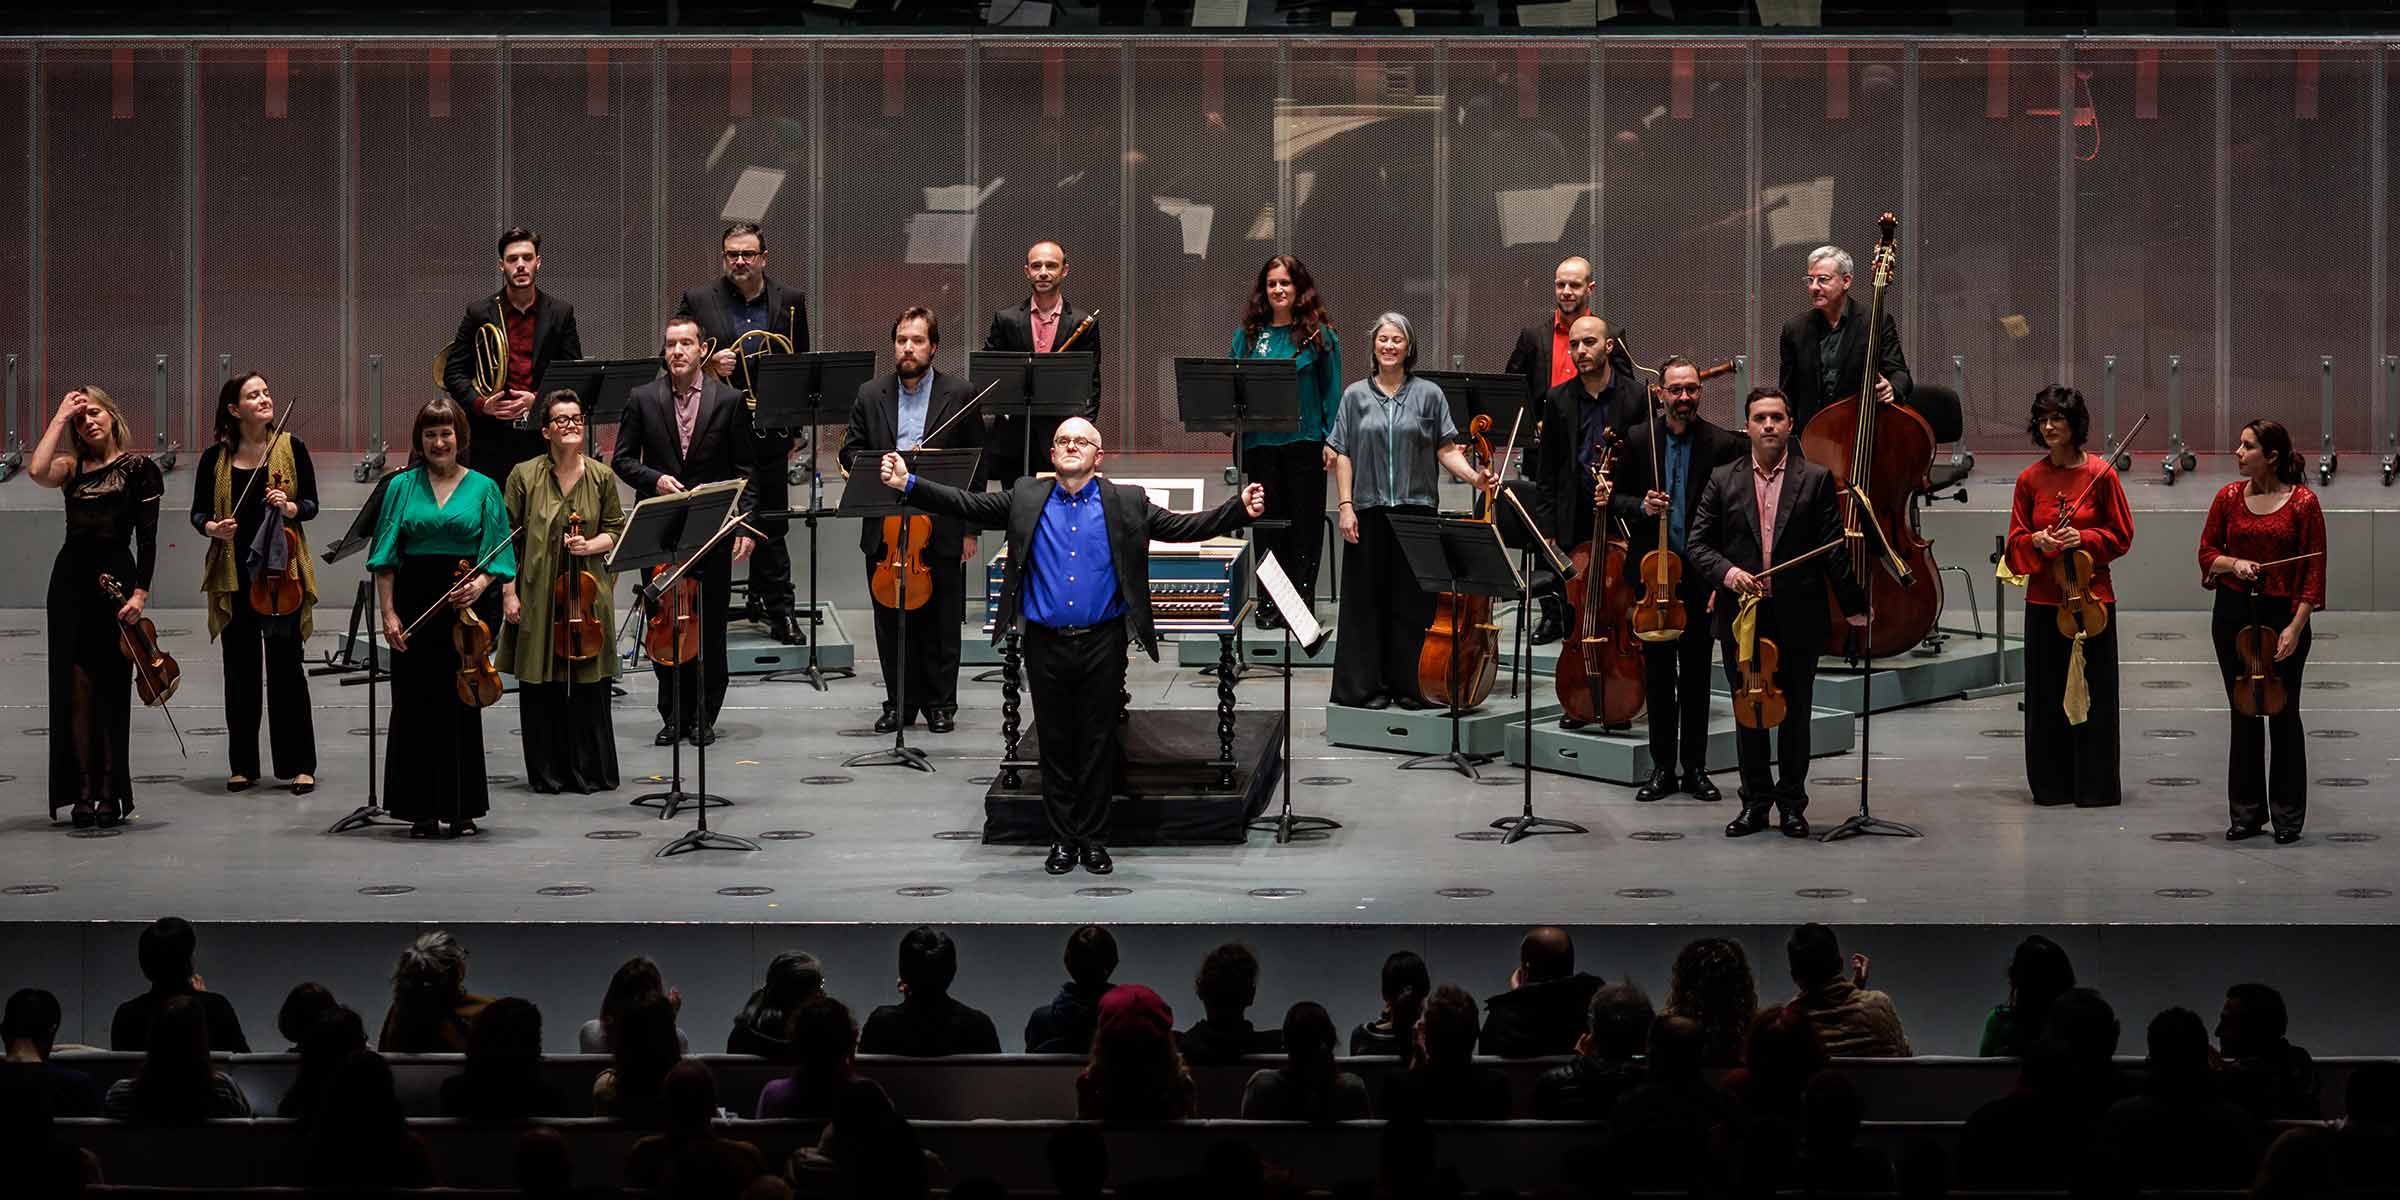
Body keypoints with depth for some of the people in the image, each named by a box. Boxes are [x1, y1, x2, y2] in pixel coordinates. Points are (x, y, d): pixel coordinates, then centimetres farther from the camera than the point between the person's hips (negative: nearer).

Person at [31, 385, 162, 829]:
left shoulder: (138, 468, 2)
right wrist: (60, 418, -3)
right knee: (74, 687, -1)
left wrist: (140, 593, -11)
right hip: (70, 579, 3)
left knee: (110, 688, -2)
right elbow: (37, 470, -13)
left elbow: (147, 537, -2)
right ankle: (83, 792, 0)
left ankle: (110, 793, 3)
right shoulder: (73, 467, 11)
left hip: (115, 578, -3)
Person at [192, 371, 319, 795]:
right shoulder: (216, 457, 1)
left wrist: (289, 508, -17)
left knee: (286, 665, -1)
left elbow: (311, 504, 3)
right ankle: (242, 764, 15)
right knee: (240, 668, 6)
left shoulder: (290, 448, 0)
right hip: (233, 574, 1)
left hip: (281, 569, -1)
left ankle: (299, 764, 5)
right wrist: (213, 527, -13)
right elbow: (198, 512, 8)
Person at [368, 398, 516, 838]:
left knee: (463, 705, 2)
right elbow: (386, 557, 4)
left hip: (467, 605, 0)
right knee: (416, 705, 1)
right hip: (415, 603, 0)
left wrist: (478, 584, -15)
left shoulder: (482, 488, 7)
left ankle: (463, 810, 10)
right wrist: (388, 613, -5)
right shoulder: (402, 487, 7)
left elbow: (496, 555, 4)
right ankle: (422, 810, 8)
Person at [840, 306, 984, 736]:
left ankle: (940, 704, 13)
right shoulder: (871, 395, 8)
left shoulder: (958, 395, 1)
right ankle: (900, 703, 15)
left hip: (942, 530, -2)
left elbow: (977, 464, 2)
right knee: (891, 623, 6)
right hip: (885, 528, 2)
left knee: (940, 623, 4)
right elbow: (850, 454, 8)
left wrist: (970, 529, -2)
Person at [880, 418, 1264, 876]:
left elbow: (1185, 527, -2)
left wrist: (1241, 510, -15)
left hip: (1102, 645, -1)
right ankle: (1062, 840, 16)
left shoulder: (1126, 504, 2)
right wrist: (907, 484, -9)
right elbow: (966, 505, 2)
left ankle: (1094, 840, 14)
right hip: (1046, 645, 1)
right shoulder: (1026, 500, 5)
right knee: (1055, 745, 7)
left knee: (1097, 746, 4)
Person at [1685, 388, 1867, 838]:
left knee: (1795, 713, 7)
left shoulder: (1815, 480, 2)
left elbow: (1834, 550, 0)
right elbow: (1699, 544, 4)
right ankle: (1755, 800, 18)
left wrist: (1854, 609, -3)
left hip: (1798, 617, -1)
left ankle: (1792, 802, 17)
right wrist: (1727, 572, -15)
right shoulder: (1723, 481, 5)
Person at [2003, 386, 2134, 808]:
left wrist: (2083, 539, -15)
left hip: (2091, 597, -3)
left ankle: (2096, 785, 6)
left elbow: (2121, 536, 2)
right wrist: (2038, 542, -12)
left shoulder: (2100, 473, -3)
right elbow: (2015, 539, 9)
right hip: (2043, 599, 3)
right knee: (2046, 694, 5)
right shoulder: (2030, 478, 5)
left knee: (2092, 694, -1)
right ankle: (2052, 784, 13)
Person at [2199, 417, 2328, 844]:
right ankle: (2247, 812, 16)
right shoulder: (2229, 497, 2)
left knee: (2283, 715, 1)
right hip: (2234, 613, 3)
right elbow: (2207, 552, 10)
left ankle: (2288, 817, 10)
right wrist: (2232, 563, -12)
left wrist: (2296, 626, -13)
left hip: (2283, 615, -3)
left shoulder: (2302, 502, -8)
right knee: (2244, 714, 8)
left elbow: (2314, 570, -7)